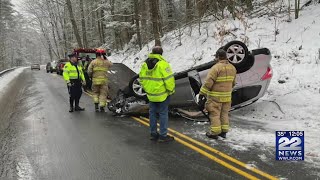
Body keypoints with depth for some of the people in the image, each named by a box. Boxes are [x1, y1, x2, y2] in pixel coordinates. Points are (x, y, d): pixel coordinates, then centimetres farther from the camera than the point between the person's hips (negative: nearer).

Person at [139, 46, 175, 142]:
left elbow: (142, 78, 10)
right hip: (162, 94, -6)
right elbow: (169, 79, -20)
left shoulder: (145, 64, 5)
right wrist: (171, 90, -6)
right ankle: (163, 135, 9)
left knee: (152, 113, 15)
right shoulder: (162, 63, -17)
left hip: (151, 94, 6)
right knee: (163, 114, 4)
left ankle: (153, 133, 24)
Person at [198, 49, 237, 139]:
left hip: (215, 97, -7)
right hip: (227, 96, 7)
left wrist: (202, 94, -15)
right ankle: (224, 131, 23)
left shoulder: (216, 68, -18)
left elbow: (208, 82, -21)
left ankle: (215, 132, 8)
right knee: (224, 114, 17)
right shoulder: (232, 68, 5)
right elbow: (233, 83, 16)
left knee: (215, 114, 3)